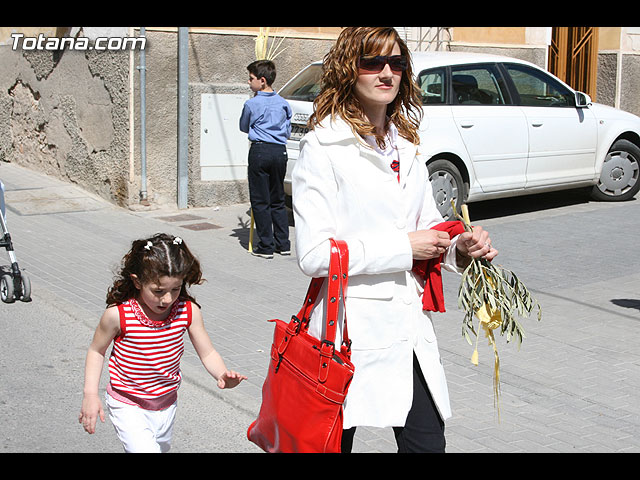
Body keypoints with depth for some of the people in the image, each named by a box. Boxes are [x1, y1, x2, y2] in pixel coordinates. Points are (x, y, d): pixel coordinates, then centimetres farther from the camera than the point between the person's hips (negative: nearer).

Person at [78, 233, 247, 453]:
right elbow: (96, 351, -6)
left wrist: (223, 375, -28)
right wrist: (90, 394, -13)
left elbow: (207, 353, -7)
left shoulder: (188, 311, -15)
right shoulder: (118, 314, -23)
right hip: (129, 407, -4)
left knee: (160, 447, 25)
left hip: (166, 404, 4)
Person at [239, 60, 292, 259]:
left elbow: (244, 127, 10)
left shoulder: (252, 104, -6)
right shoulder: (283, 103, 7)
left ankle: (266, 246, 1)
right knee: (278, 200, 15)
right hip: (280, 151, 5)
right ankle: (283, 243, 17)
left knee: (260, 201, 1)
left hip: (260, 151, -5)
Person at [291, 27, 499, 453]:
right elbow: (313, 254, -17)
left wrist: (461, 248, -2)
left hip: (411, 328, 6)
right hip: (351, 330, -6)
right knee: (334, 443, 9)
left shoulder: (405, 147, 12)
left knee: (427, 442, 5)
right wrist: (404, 248, -16)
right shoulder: (323, 149, -10)